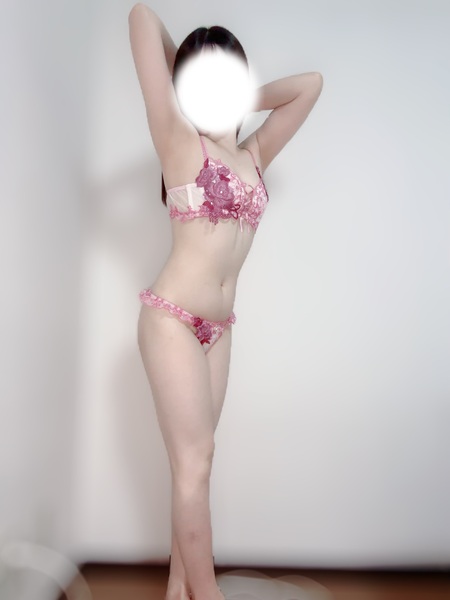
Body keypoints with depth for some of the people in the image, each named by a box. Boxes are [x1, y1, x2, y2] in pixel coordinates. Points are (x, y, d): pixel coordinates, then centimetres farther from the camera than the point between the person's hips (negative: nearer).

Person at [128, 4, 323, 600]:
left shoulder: (254, 155, 10)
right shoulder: (179, 142, -5)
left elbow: (310, 82, 20)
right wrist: (189, 88, 6)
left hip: (218, 325, 6)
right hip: (173, 318, -6)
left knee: (193, 460, 10)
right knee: (195, 460, -3)